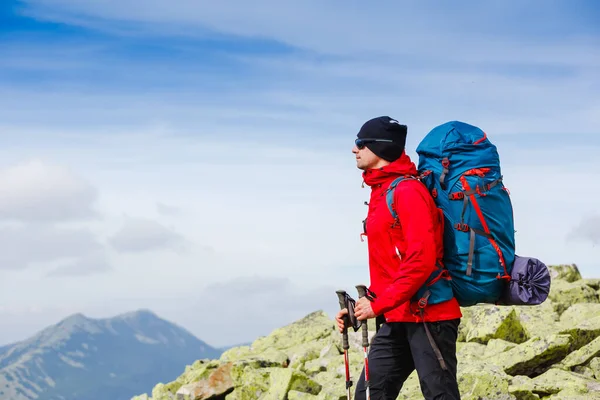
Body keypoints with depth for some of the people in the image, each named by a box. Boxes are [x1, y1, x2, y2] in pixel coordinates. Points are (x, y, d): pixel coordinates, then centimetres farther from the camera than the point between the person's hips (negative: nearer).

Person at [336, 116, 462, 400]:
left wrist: (378, 305, -19)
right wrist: (363, 306, 14)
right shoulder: (380, 193, 16)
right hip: (398, 319, 10)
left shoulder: (407, 191, -13)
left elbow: (422, 259, -22)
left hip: (428, 315, -10)